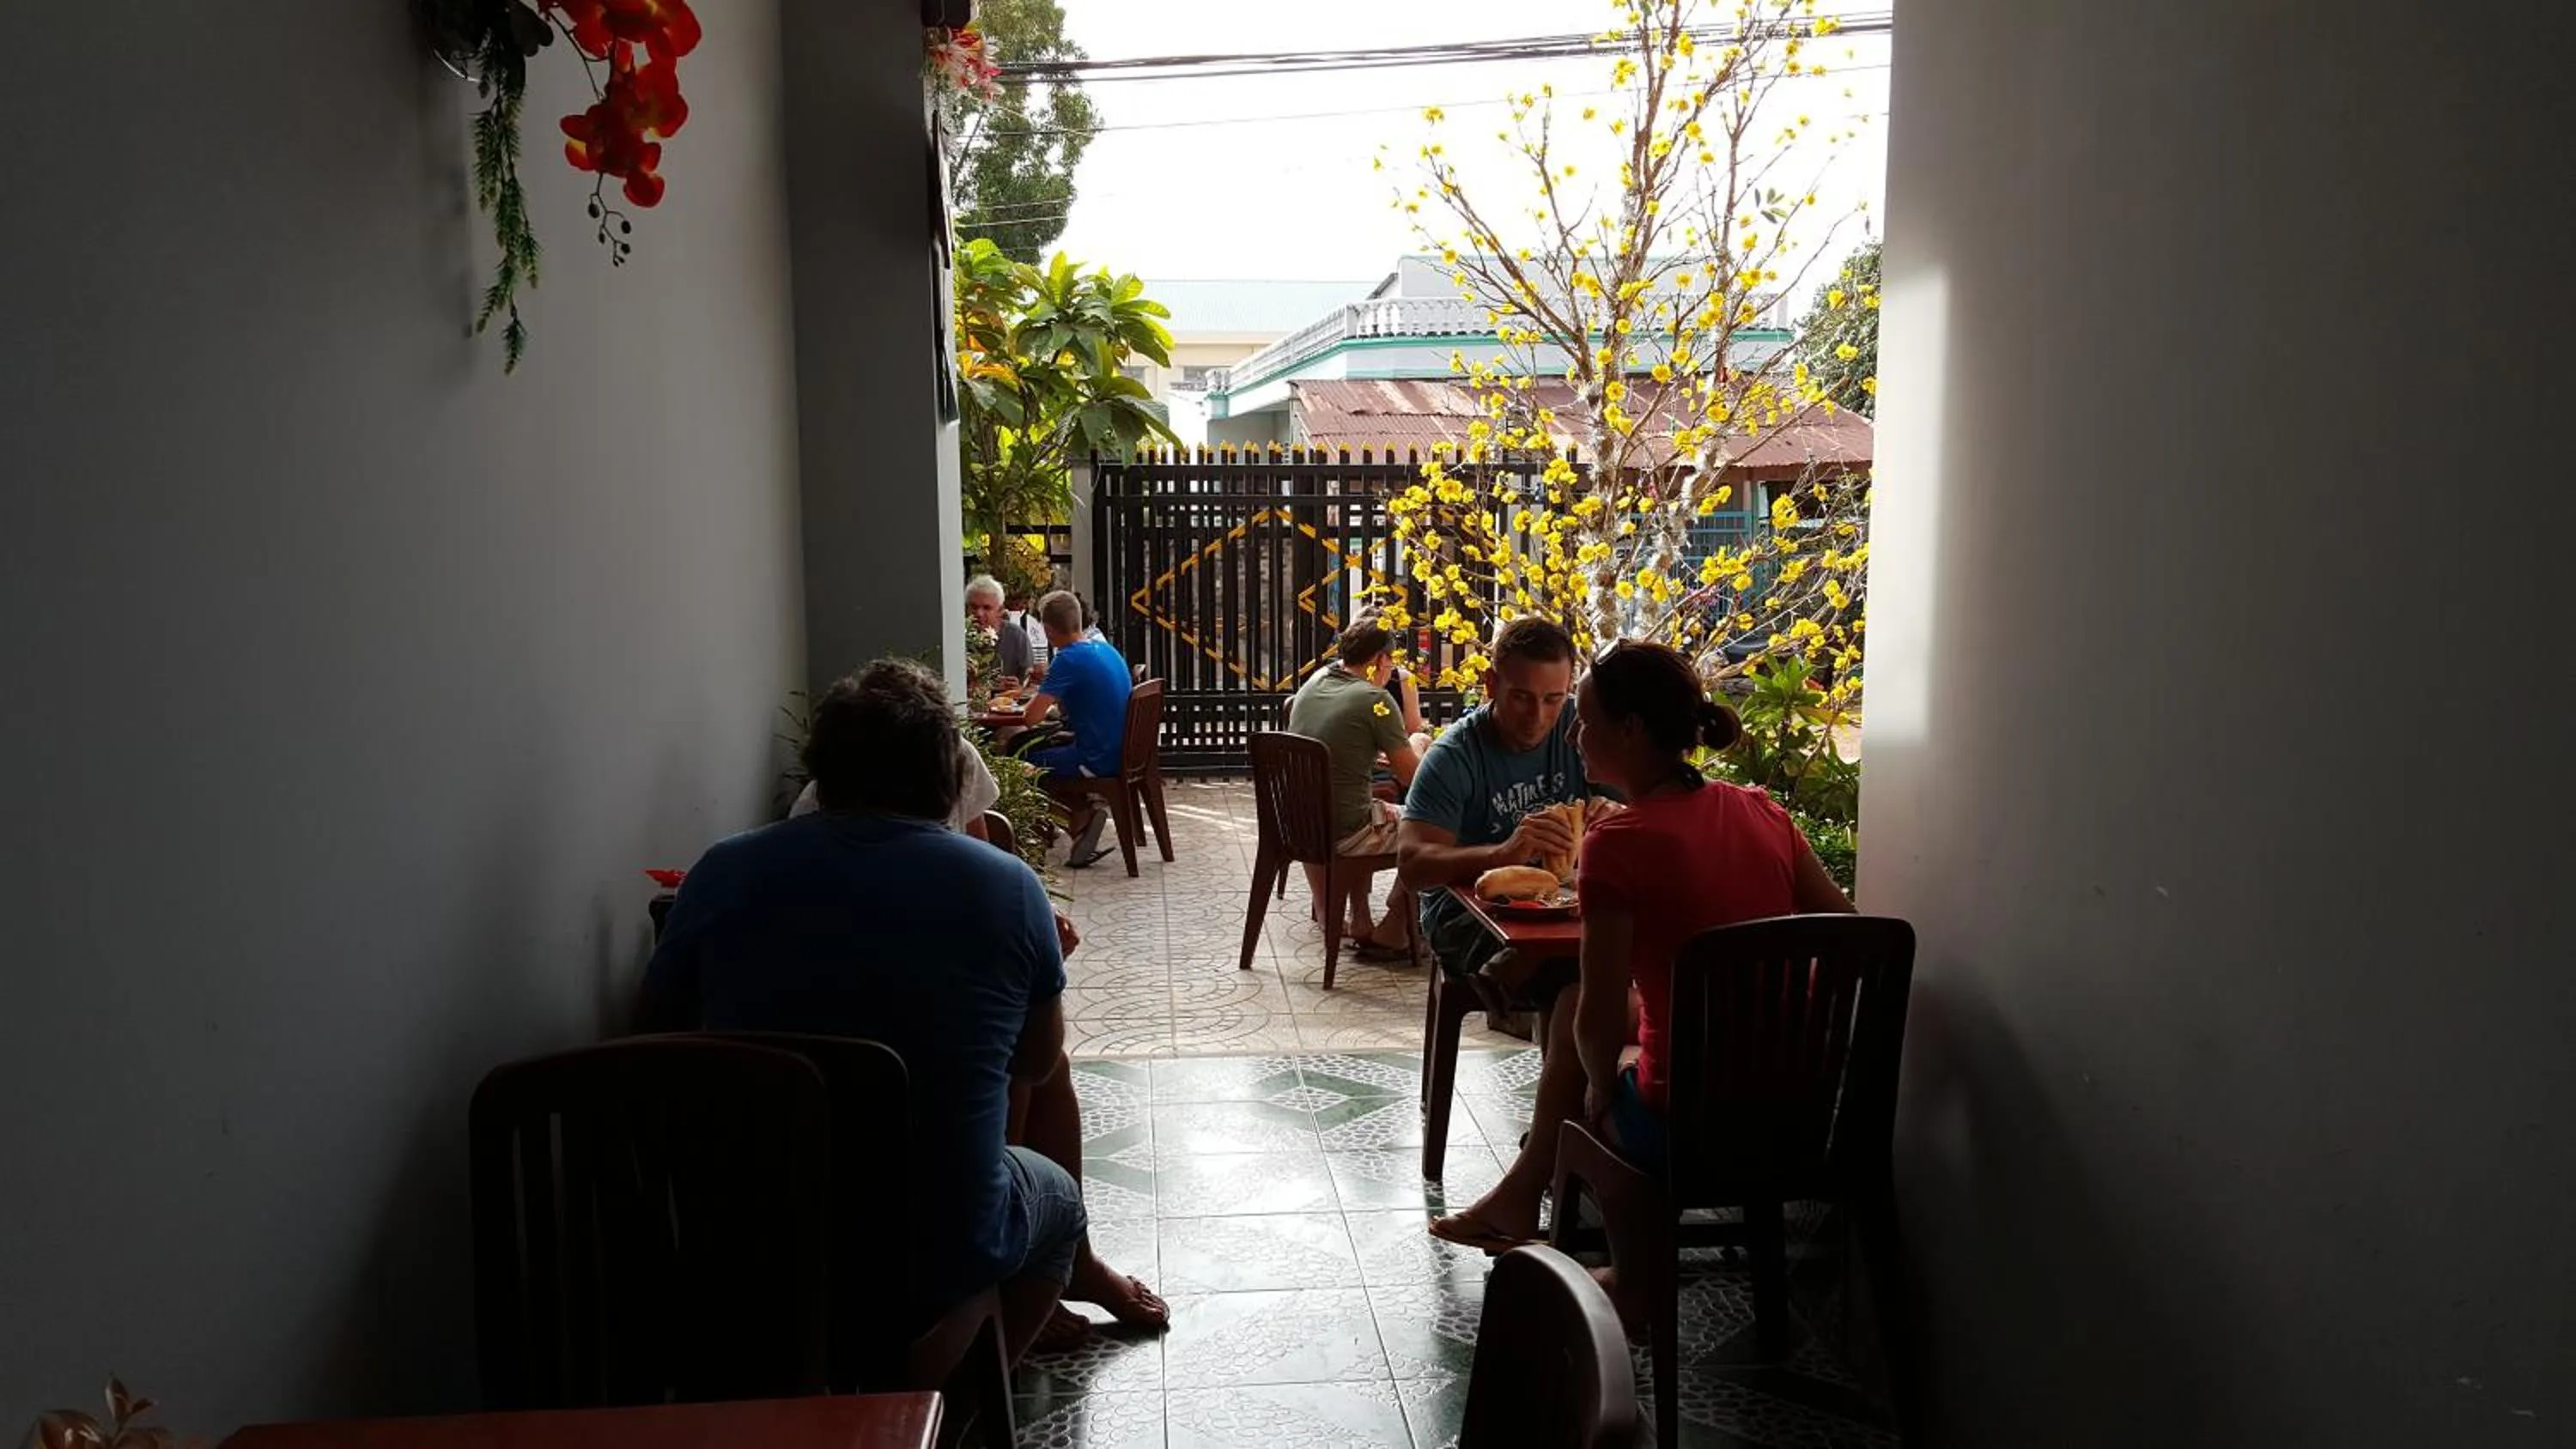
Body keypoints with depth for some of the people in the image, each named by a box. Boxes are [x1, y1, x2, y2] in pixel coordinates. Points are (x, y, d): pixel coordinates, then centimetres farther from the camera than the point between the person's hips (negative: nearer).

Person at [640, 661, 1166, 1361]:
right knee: (1057, 1196, 32)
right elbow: (1036, 1065, 3)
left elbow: (660, 1032, 7)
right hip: (940, 1257, -2)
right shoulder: (1007, 888, -11)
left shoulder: (723, 874, -8)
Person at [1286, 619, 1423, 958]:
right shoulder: (1375, 699, -15)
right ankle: (1388, 935, 13)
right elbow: (1413, 777, -9)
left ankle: (1360, 923, 37)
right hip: (1343, 835, -8)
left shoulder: (1315, 681, 7)